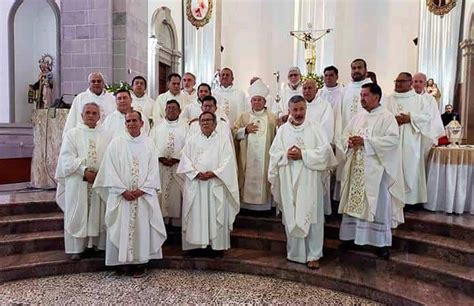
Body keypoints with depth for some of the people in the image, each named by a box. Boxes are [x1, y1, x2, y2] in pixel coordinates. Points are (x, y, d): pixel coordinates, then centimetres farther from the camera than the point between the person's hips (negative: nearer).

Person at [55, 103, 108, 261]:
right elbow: (67, 157, -6)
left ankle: (92, 245, 16)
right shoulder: (72, 133, 4)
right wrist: (84, 171, -16)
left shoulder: (103, 136, 10)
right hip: (77, 181, -2)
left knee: (96, 214, 4)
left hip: (99, 181, 2)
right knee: (77, 214, 2)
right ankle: (76, 248, 11)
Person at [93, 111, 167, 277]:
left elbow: (154, 171, 1)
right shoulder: (116, 143, 2)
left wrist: (142, 190, -10)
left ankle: (140, 262, 14)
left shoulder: (149, 143, 4)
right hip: (121, 196, 0)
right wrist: (123, 191, -12)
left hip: (144, 196, 1)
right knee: (121, 228, 2)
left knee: (142, 227, 2)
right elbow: (110, 171, -3)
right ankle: (122, 261, 16)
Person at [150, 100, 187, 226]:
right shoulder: (157, 127, 13)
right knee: (160, 193, 2)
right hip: (160, 167, 2)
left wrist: (176, 158, -13)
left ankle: (177, 221, 6)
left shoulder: (185, 127, 6)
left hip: (179, 167, -2)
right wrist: (161, 158, -10)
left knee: (176, 193, -1)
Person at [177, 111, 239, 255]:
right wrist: (196, 173, -13)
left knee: (217, 215, 0)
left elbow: (227, 162, -2)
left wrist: (213, 173, -15)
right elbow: (185, 160, 4)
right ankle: (196, 243, 11)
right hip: (195, 185, 2)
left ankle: (218, 245, 10)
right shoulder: (192, 141, 13)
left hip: (216, 185, -1)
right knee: (196, 215, 2)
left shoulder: (223, 140, 7)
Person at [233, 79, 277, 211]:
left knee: (263, 178, -3)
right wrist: (245, 130, -7)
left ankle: (263, 204, 8)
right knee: (247, 180, 0)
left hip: (265, 158, -1)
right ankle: (246, 204, 10)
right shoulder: (243, 116, 13)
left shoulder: (272, 117, 10)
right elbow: (234, 133, 7)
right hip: (247, 158, 1)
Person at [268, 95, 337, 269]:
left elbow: (325, 150, -7)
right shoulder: (282, 130, 8)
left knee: (312, 216, 2)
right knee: (291, 216, 7)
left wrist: (303, 154, -14)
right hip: (289, 181, 2)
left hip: (309, 180, -1)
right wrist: (286, 155, -13)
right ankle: (295, 253, 22)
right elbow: (274, 153, 5)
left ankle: (313, 255, 14)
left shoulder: (315, 128, 2)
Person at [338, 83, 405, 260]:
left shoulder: (387, 117, -6)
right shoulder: (358, 117, 13)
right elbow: (345, 135, 14)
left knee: (378, 204, 1)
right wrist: (349, 141, -10)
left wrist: (365, 141, -21)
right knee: (353, 202, 10)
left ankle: (382, 242, 14)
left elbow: (393, 139, -18)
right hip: (356, 168, 6)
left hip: (376, 169, -6)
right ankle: (351, 235, 23)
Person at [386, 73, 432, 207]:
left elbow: (427, 117, 0)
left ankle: (409, 198, 10)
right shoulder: (390, 99, 10)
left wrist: (410, 118, -13)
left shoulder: (418, 99, 7)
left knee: (410, 169, 1)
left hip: (410, 142, -1)